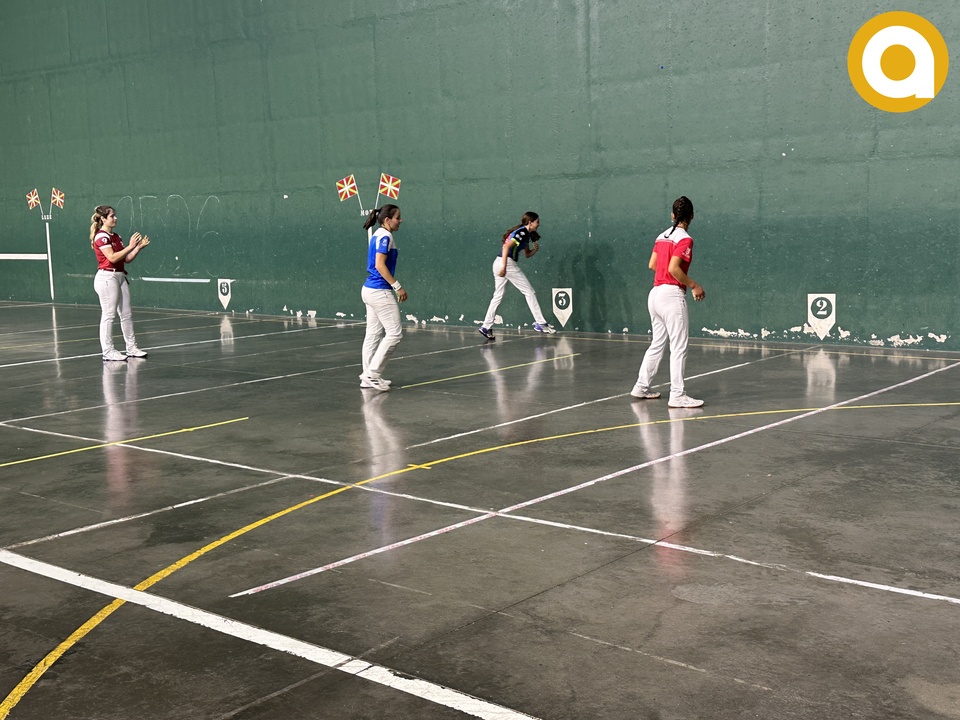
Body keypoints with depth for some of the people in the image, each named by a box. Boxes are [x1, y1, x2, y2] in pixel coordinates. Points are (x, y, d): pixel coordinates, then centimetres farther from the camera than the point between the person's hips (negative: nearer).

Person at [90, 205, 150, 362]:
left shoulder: (115, 237, 15)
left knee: (126, 314, 10)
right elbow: (112, 257, -20)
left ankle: (131, 348, 16)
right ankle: (108, 352, 1)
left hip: (120, 277, 9)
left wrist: (139, 247, 2)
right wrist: (130, 246, -18)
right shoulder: (101, 236, -10)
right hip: (107, 277, -9)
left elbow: (127, 259, 13)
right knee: (108, 315, -4)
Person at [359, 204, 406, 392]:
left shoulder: (378, 236, 15)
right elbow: (380, 265, -22)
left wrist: (393, 287, 21)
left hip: (370, 290, 10)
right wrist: (398, 287, -20)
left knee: (373, 334, 11)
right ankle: (372, 373, -5)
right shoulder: (385, 236, -13)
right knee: (394, 333, -6)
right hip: (380, 292, -10)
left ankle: (369, 376, 14)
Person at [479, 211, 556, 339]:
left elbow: (527, 254, 28)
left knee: (498, 296, 10)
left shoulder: (526, 234, 21)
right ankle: (540, 323, 0)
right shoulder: (523, 232, -9)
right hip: (507, 263, -10)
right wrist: (504, 266, -26)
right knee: (529, 292, -3)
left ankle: (486, 326, 8)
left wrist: (535, 249, 7)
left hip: (498, 263, 10)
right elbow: (506, 247, -20)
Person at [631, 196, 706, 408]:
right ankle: (677, 396, -4)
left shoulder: (663, 236, 12)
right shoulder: (685, 239, -10)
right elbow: (673, 268, -20)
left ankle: (641, 387, 24)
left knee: (657, 343, 18)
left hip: (655, 293, 8)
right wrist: (693, 285, -11)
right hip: (672, 295, -8)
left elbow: (652, 264, 13)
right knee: (679, 347, -4)